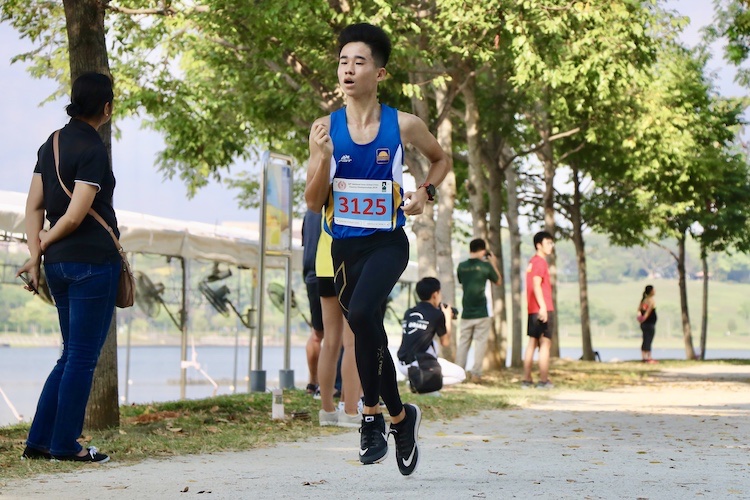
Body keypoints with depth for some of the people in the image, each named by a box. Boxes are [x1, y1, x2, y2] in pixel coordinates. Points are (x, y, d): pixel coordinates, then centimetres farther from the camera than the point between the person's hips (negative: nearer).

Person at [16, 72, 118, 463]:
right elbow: (75, 215, -17)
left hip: (58, 265, 8)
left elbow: (34, 205, 10)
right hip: (93, 262, -8)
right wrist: (46, 242, -1)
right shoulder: (93, 150, -13)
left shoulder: (52, 143, 13)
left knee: (72, 355, 16)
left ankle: (38, 441, 15)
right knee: (83, 358, 0)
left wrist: (36, 254, 6)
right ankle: (64, 444, 5)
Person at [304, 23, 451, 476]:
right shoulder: (325, 129, 0)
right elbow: (314, 202, 0)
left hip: (388, 242, -4)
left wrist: (425, 193, -3)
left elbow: (442, 158, 16)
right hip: (344, 245, 4)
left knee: (362, 315, -27)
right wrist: (323, 157, -16)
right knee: (369, 332, 13)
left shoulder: (404, 125, -4)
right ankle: (399, 416, 34)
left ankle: (373, 416, -10)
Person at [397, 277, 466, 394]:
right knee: (460, 374, 12)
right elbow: (445, 343, 5)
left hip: (402, 366, 7)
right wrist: (448, 317, 18)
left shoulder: (408, 313, 11)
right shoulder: (437, 314, -5)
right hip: (418, 365, -7)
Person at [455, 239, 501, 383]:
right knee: (480, 342, 1)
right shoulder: (485, 265, -8)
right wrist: (493, 264, 17)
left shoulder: (461, 266, 3)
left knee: (463, 342, 9)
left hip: (466, 313, 4)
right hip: (482, 313, -4)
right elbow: (498, 281, 6)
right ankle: (476, 374, -3)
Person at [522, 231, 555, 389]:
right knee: (545, 344, -6)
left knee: (532, 343, 10)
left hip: (533, 310, 9)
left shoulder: (532, 261, 18)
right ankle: (543, 381, -7)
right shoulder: (540, 262, -11)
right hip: (543, 310, -9)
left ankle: (526, 380, 10)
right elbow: (536, 285, -21)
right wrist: (543, 307, -27)